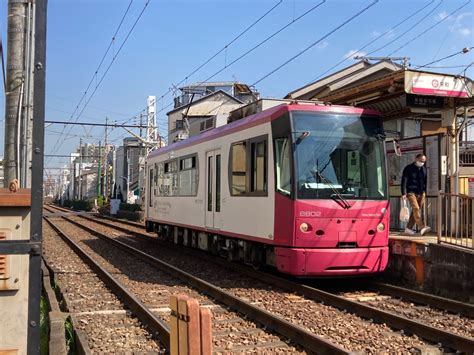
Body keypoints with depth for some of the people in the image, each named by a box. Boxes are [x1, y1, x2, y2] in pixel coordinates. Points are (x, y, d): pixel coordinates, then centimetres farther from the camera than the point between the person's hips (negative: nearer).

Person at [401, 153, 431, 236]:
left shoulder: (424, 169, 14)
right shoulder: (408, 168, -2)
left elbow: (425, 181, 21)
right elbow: (404, 181, -6)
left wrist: (424, 192, 16)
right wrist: (404, 193, -14)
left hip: (421, 193, 6)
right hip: (411, 192, -6)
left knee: (416, 210, 4)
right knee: (416, 208, -19)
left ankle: (408, 228, 13)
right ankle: (422, 228, -28)